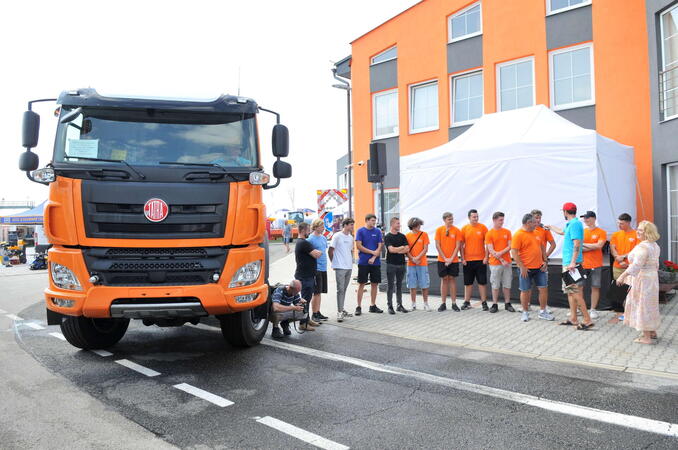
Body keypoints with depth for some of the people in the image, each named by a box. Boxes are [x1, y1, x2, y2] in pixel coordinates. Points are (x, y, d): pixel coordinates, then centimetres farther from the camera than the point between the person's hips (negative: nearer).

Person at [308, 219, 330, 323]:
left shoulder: (324, 238, 13)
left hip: (323, 268, 8)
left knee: (320, 292, 13)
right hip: (316, 269, -8)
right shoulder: (310, 239, -11)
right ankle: (314, 314, 6)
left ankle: (318, 312, 22)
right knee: (316, 292, -2)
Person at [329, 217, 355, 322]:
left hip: (349, 267, 7)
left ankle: (342, 310, 21)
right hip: (340, 267, -7)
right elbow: (330, 251, -5)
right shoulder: (337, 236, -7)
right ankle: (339, 312, -5)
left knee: (344, 290, 13)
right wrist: (334, 262, 1)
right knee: (340, 289, -8)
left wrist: (350, 261, 14)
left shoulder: (350, 237, 14)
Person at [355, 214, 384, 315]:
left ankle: (373, 305, 18)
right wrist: (373, 252, -10)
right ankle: (359, 307, 4)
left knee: (375, 283, 7)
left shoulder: (378, 231, 7)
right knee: (361, 284, -1)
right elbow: (359, 246, -8)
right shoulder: (360, 231, -2)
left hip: (375, 262, 4)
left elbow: (380, 246, 3)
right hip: (363, 262, -3)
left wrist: (373, 258, -10)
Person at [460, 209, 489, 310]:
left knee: (482, 282, 3)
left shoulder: (483, 227, -1)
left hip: (480, 260, -1)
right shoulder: (464, 228, 2)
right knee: (468, 282, 9)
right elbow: (461, 244, 5)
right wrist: (462, 258, -1)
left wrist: (486, 257, -5)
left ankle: (484, 302, 12)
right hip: (467, 260, 1)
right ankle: (467, 302, 20)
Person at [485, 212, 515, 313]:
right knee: (495, 285, 3)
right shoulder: (489, 234, -3)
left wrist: (500, 253, -15)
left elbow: (510, 246, 1)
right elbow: (491, 250, -7)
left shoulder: (507, 232, 7)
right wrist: (502, 260, -12)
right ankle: (495, 305, 11)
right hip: (495, 263, -3)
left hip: (507, 262, 3)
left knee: (507, 284, 8)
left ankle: (507, 304, 18)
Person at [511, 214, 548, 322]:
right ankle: (525, 312, 19)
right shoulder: (518, 234, -11)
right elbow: (514, 252, -16)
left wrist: (545, 261, 10)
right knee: (525, 290, 4)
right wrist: (521, 267, -18)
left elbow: (542, 247, 20)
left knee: (543, 288, 6)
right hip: (526, 269, -6)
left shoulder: (536, 232, 10)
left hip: (539, 267, 6)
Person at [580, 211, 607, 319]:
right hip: (582, 264, 3)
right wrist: (593, 247, -11)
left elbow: (599, 246, -14)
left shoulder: (601, 232, -1)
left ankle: (593, 310, 11)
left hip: (595, 265, -3)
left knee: (595, 287, 2)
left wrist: (584, 244, -8)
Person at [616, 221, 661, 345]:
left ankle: (647, 337, 4)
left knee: (643, 305, -2)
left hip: (642, 279, -10)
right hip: (652, 277, 10)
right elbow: (656, 264, 18)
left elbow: (636, 265, -28)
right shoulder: (655, 246, 11)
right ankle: (652, 332, 30)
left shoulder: (643, 246, -21)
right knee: (650, 305, 19)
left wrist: (623, 275, -27)